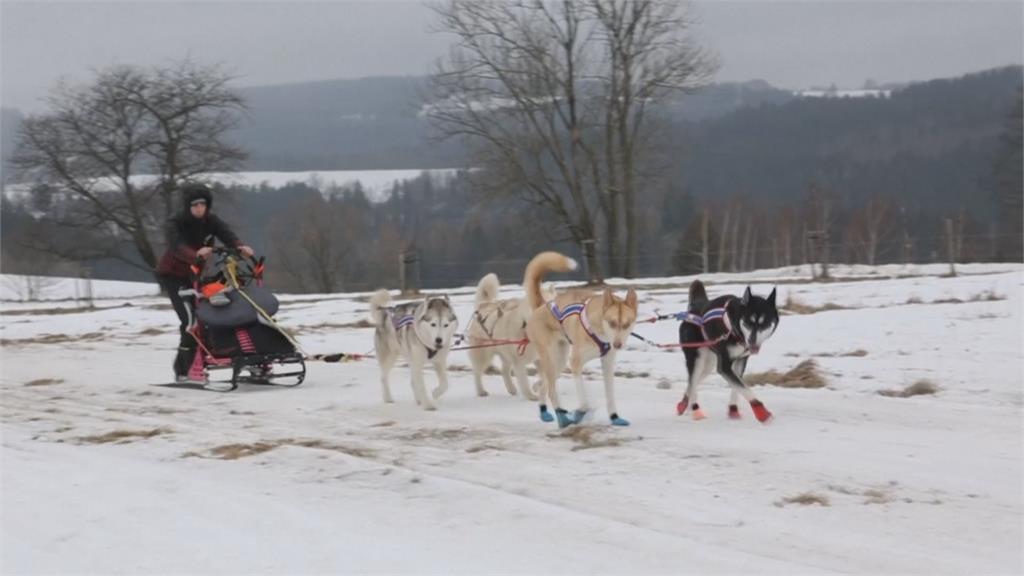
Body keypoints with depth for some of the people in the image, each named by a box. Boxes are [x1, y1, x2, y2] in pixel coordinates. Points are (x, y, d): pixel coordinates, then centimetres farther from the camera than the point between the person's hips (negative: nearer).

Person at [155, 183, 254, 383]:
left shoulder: (211, 221, -8)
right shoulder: (175, 224, -22)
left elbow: (227, 235, -27)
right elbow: (177, 247, -42)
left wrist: (240, 247, -50)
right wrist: (196, 255, -63)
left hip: (194, 274, 6)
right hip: (171, 275, -6)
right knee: (190, 319, -20)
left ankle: (181, 368, 18)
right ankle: (190, 369, -18)